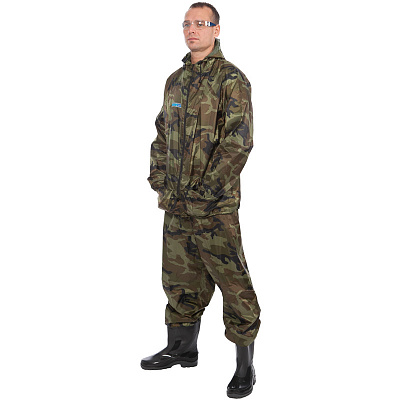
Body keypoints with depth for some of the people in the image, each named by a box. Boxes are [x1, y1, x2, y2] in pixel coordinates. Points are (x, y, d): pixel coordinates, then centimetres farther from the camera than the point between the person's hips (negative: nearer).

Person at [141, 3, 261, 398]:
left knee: (231, 279, -2)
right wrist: (160, 184, 9)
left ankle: (245, 364, 9)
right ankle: (182, 348, 32)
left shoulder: (232, 80, -8)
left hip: (215, 203, -7)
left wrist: (205, 191, -18)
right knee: (180, 276, 16)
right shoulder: (176, 80, 14)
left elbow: (238, 143, -16)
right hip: (177, 202, 7)